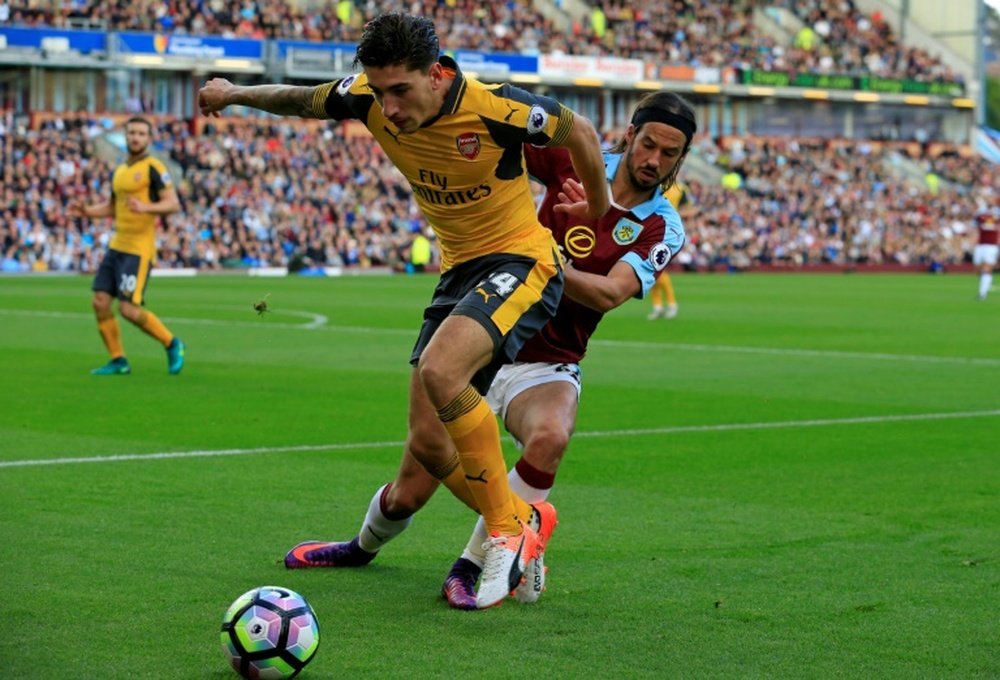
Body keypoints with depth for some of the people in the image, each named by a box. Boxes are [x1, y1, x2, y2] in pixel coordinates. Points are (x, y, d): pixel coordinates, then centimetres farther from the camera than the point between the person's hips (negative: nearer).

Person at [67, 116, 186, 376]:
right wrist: (85, 210, 12)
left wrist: (146, 207, -30)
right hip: (117, 245, 8)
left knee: (128, 309, -13)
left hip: (139, 249, -8)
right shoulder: (118, 171, 16)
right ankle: (118, 361, 11)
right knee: (100, 302, 0)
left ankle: (172, 344, 8)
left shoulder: (153, 168, -7)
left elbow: (174, 204, -14)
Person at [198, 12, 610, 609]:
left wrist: (600, 221, 9)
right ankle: (527, 521, 22)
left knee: (439, 371, -33)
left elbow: (580, 133, -5)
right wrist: (234, 94, 26)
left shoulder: (497, 108, -24)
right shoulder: (369, 97, -9)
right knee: (427, 443, -1)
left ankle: (510, 528, -18)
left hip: (521, 260, -7)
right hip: (458, 270, 7)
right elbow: (303, 100, 13)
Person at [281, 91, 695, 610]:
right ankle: (363, 547, 42)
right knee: (408, 494, 4)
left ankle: (473, 567, -18)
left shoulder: (662, 228, -7)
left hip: (547, 367, -1)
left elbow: (609, 293, -22)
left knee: (549, 438, -38)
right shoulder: (578, 162, -4)